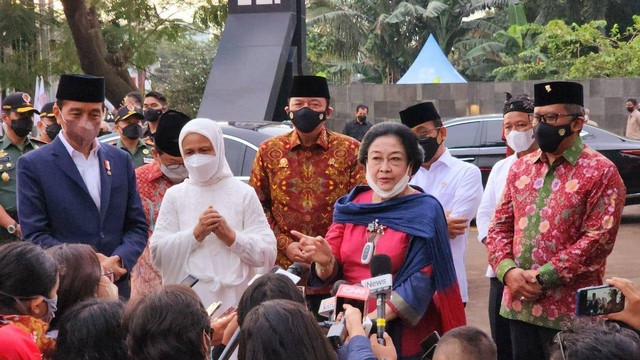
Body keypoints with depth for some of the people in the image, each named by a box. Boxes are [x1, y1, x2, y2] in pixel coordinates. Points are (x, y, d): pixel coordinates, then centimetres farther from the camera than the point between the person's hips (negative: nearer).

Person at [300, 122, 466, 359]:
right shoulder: (350, 207, 2)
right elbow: (331, 274, 1)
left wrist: (370, 320, -25)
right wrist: (325, 261, -22)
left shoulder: (424, 212, -9)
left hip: (406, 336, -3)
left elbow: (420, 282, -15)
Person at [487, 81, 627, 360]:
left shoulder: (601, 172, -6)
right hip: (519, 304, 5)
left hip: (571, 310, -5)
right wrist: (508, 271, -7)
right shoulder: (520, 168, 11)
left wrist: (542, 277, -17)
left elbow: (598, 240, -14)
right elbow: (500, 227, 11)